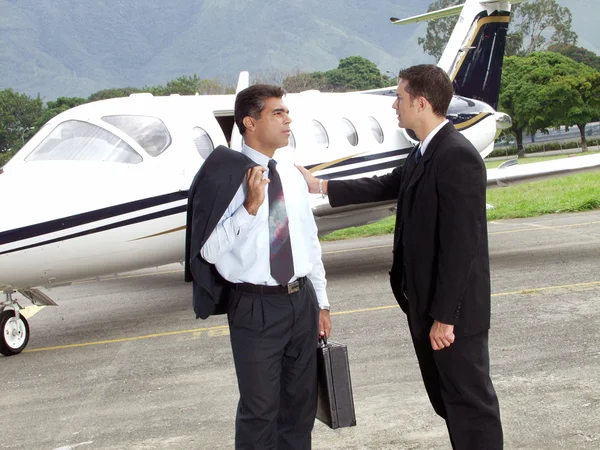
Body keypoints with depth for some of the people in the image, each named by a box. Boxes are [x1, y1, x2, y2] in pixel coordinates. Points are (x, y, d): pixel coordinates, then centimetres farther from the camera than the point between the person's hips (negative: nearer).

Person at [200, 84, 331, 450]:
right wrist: (250, 207, -30)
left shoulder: (293, 177, 7)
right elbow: (211, 249, -20)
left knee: (301, 403, 17)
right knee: (260, 408, 5)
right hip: (256, 306, -6)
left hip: (302, 300, 6)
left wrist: (322, 302, 16)